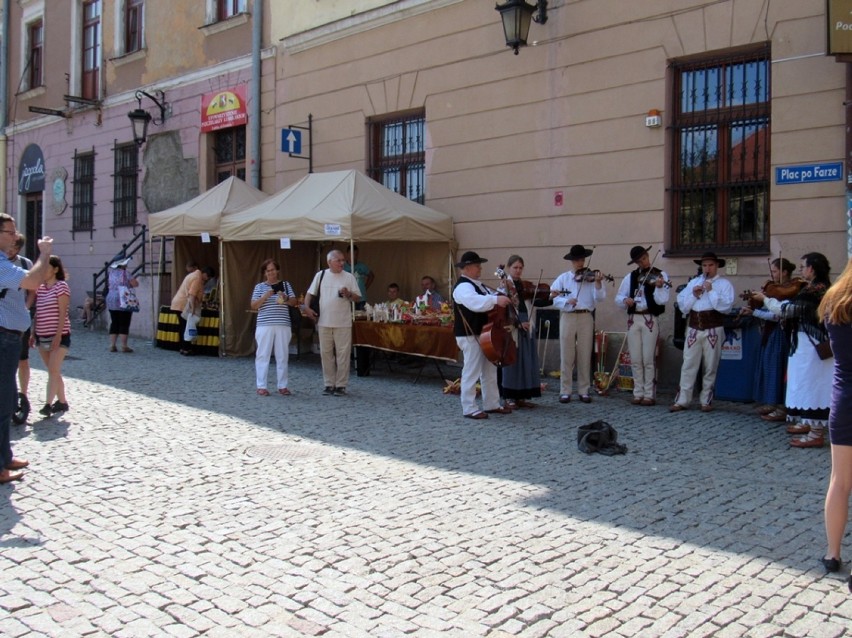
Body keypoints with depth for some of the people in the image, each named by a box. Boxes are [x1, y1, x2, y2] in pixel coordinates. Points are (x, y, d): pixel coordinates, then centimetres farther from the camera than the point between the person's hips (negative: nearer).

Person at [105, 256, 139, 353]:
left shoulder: (112, 273, 10)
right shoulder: (124, 273, -10)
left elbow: (109, 286, 22)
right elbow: (135, 284, -11)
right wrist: (132, 279, 6)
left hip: (111, 301, 6)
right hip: (123, 301, -6)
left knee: (114, 323, 10)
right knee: (124, 324, -2)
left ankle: (112, 345, 7)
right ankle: (124, 346, -3)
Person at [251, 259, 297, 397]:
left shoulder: (286, 285, 11)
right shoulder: (260, 287, 7)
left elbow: (294, 302, 6)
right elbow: (253, 306, 1)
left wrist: (286, 298, -15)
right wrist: (265, 296, -14)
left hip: (283, 325, 2)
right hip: (264, 325, -1)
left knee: (282, 356, 4)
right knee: (263, 355, -2)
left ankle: (282, 386, 11)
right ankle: (261, 386, 3)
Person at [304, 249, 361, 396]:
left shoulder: (349, 277, 0)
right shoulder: (320, 275, 4)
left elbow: (357, 298, 2)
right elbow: (310, 293, 9)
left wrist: (348, 294, -18)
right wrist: (307, 307, -6)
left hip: (343, 323, -2)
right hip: (324, 322, 2)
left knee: (342, 354, 0)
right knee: (326, 353, 8)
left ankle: (341, 385, 8)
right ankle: (329, 384, 18)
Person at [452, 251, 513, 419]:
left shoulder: (477, 285, 19)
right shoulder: (463, 287, -15)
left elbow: (487, 299, 19)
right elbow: (476, 302, -33)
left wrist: (503, 295, 0)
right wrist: (496, 299, -42)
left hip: (484, 333, 11)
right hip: (470, 335, -11)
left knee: (490, 371, 15)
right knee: (471, 372, -7)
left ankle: (492, 404, 24)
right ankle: (469, 409, -1)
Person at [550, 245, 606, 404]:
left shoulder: (591, 277, 4)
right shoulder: (563, 278, 6)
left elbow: (600, 297, -6)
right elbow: (555, 299, -2)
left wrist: (598, 283, -22)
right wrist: (566, 301, -20)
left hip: (586, 318, 0)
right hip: (567, 318, 0)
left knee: (585, 356, 4)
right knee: (566, 356, 2)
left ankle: (584, 391, 11)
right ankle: (565, 391, 7)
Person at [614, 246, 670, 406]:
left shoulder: (660, 275, -1)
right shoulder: (630, 277, 11)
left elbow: (662, 300, -11)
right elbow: (618, 298, 10)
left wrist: (659, 287, -29)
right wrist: (625, 300, -12)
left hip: (650, 319, -4)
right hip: (633, 319, 4)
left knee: (649, 359, -3)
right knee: (635, 360, 6)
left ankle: (649, 395, 3)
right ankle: (638, 394, 14)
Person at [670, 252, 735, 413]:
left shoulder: (724, 283, 3)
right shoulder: (693, 282, 15)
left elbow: (726, 306, -11)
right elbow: (682, 306, 10)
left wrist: (711, 291, -13)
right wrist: (693, 295, -5)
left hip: (713, 330, -3)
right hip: (694, 329, 3)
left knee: (710, 367, 4)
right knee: (688, 366, 2)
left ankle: (706, 401, 13)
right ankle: (682, 400, 5)